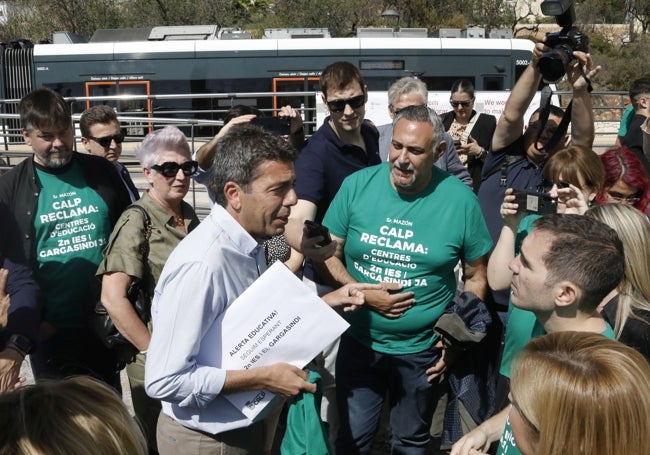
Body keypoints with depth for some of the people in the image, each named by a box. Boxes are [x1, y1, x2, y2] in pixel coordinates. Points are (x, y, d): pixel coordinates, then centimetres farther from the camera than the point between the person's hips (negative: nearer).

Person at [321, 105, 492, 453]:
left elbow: (476, 275, -1)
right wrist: (361, 292, -18)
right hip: (359, 342, 1)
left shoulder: (461, 200, -11)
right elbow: (327, 254, -3)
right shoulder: (357, 185, -10)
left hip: (422, 350, 0)